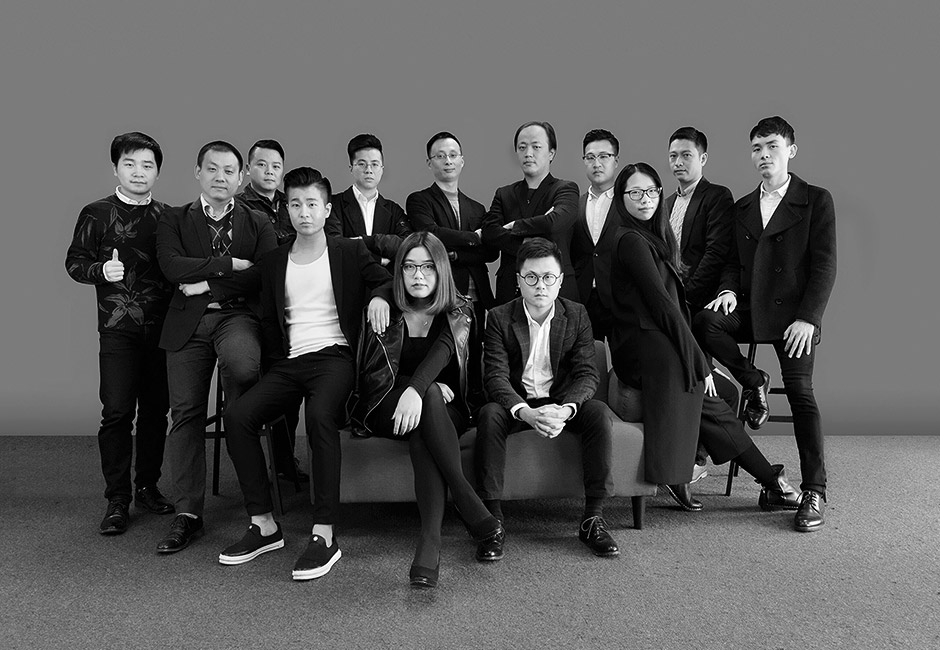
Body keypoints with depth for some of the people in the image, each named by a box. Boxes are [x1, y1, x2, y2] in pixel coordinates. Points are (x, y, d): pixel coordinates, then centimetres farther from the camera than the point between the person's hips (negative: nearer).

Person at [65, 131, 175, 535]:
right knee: (117, 411, -6)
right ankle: (117, 499, 5)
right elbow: (74, 262, 4)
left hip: (162, 326, 3)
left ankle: (147, 487, 22)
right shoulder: (97, 214, 4)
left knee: (156, 410, 7)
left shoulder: (167, 217, 11)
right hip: (119, 326, -3)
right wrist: (101, 270, -15)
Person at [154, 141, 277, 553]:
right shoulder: (174, 221, 14)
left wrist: (208, 284, -7)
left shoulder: (257, 223, 12)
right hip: (187, 322, 2)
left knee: (242, 365, -35)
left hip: (238, 315, -1)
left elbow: (265, 276, -3)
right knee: (185, 412, -1)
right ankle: (188, 515, 9)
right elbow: (171, 266, -5)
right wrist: (231, 264, -9)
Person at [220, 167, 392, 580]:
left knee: (319, 414, -35)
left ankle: (324, 536, -31)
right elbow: (269, 324, 18)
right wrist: (274, 369, 5)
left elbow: (390, 281, 4)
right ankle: (264, 525, -10)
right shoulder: (273, 262, 18)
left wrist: (380, 296, -20)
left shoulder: (350, 253, 10)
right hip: (289, 361, 4)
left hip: (334, 356, -4)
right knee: (237, 415, -20)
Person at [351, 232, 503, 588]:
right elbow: (373, 375, 0)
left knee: (423, 429, -36)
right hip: (386, 410, 0)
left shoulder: (458, 313, 4)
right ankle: (470, 505, -36)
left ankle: (429, 543, -42)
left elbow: (442, 352, -17)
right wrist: (430, 388, -14)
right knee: (430, 397, -35)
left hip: (445, 411, 0)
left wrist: (416, 390, -37)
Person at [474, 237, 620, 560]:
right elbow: (496, 376, -14)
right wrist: (525, 412, -34)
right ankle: (492, 521, -26)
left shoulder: (577, 315, 0)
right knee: (489, 415, -32)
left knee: (599, 413, -28)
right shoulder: (499, 318, -5)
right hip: (517, 403, -1)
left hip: (563, 402, 1)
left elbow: (587, 373, -7)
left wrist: (565, 409, -29)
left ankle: (593, 518, -20)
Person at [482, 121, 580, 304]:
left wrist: (514, 226, -3)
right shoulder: (504, 194, 15)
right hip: (510, 290, 3)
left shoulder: (566, 189, 4)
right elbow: (489, 232, -1)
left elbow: (554, 222, -17)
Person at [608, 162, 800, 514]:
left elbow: (673, 301, 15)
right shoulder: (631, 241, -10)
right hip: (643, 349, -9)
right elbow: (662, 304, -15)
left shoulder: (652, 237, 20)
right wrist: (699, 363, -14)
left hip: (655, 343, 9)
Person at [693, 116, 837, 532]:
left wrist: (806, 318, -14)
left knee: (799, 390, -15)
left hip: (793, 311, -4)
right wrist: (728, 290, -7)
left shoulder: (816, 201, 4)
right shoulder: (742, 207, 18)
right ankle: (752, 382, 0)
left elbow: (824, 265, -3)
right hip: (749, 309, 4)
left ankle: (814, 493, -6)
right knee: (706, 321, -26)